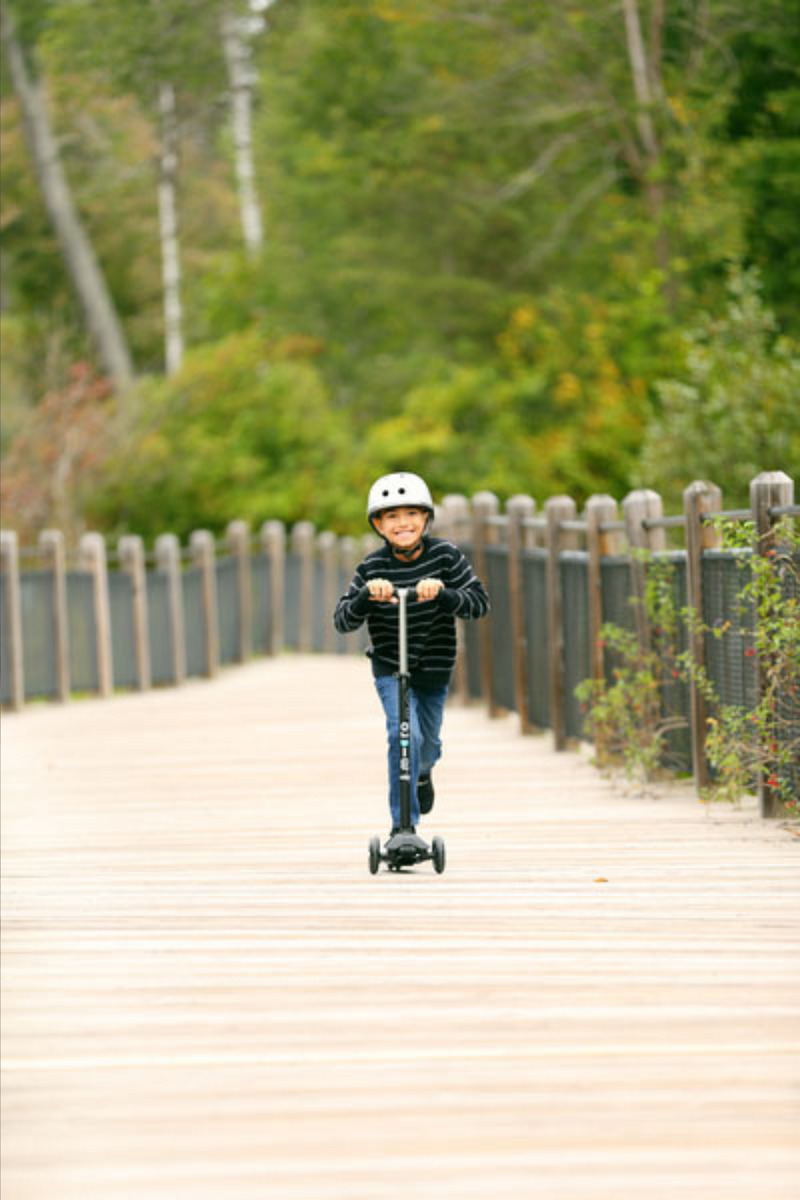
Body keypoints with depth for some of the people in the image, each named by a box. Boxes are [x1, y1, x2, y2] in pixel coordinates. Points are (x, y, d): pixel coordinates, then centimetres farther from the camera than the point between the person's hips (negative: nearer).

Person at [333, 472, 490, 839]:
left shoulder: (445, 555, -11)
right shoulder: (372, 568, -13)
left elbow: (479, 602, -16)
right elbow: (343, 621, -16)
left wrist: (443, 594, -35)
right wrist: (367, 595, -36)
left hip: (435, 670, 2)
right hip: (390, 670, -2)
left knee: (427, 745, 17)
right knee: (404, 733, -23)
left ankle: (422, 773, 56)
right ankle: (403, 824, -16)